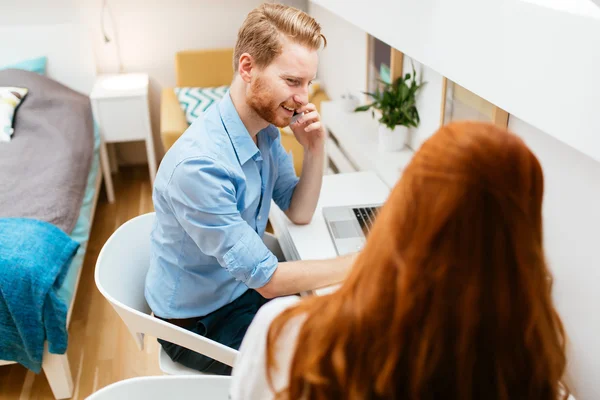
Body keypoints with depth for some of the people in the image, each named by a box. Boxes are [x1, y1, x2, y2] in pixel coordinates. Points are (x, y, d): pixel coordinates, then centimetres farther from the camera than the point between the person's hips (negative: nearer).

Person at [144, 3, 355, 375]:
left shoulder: (266, 129, -9)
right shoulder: (198, 164, -35)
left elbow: (299, 213, 1)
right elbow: (267, 279, -29)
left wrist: (315, 149, -16)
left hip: (244, 286, 7)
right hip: (197, 323, -7)